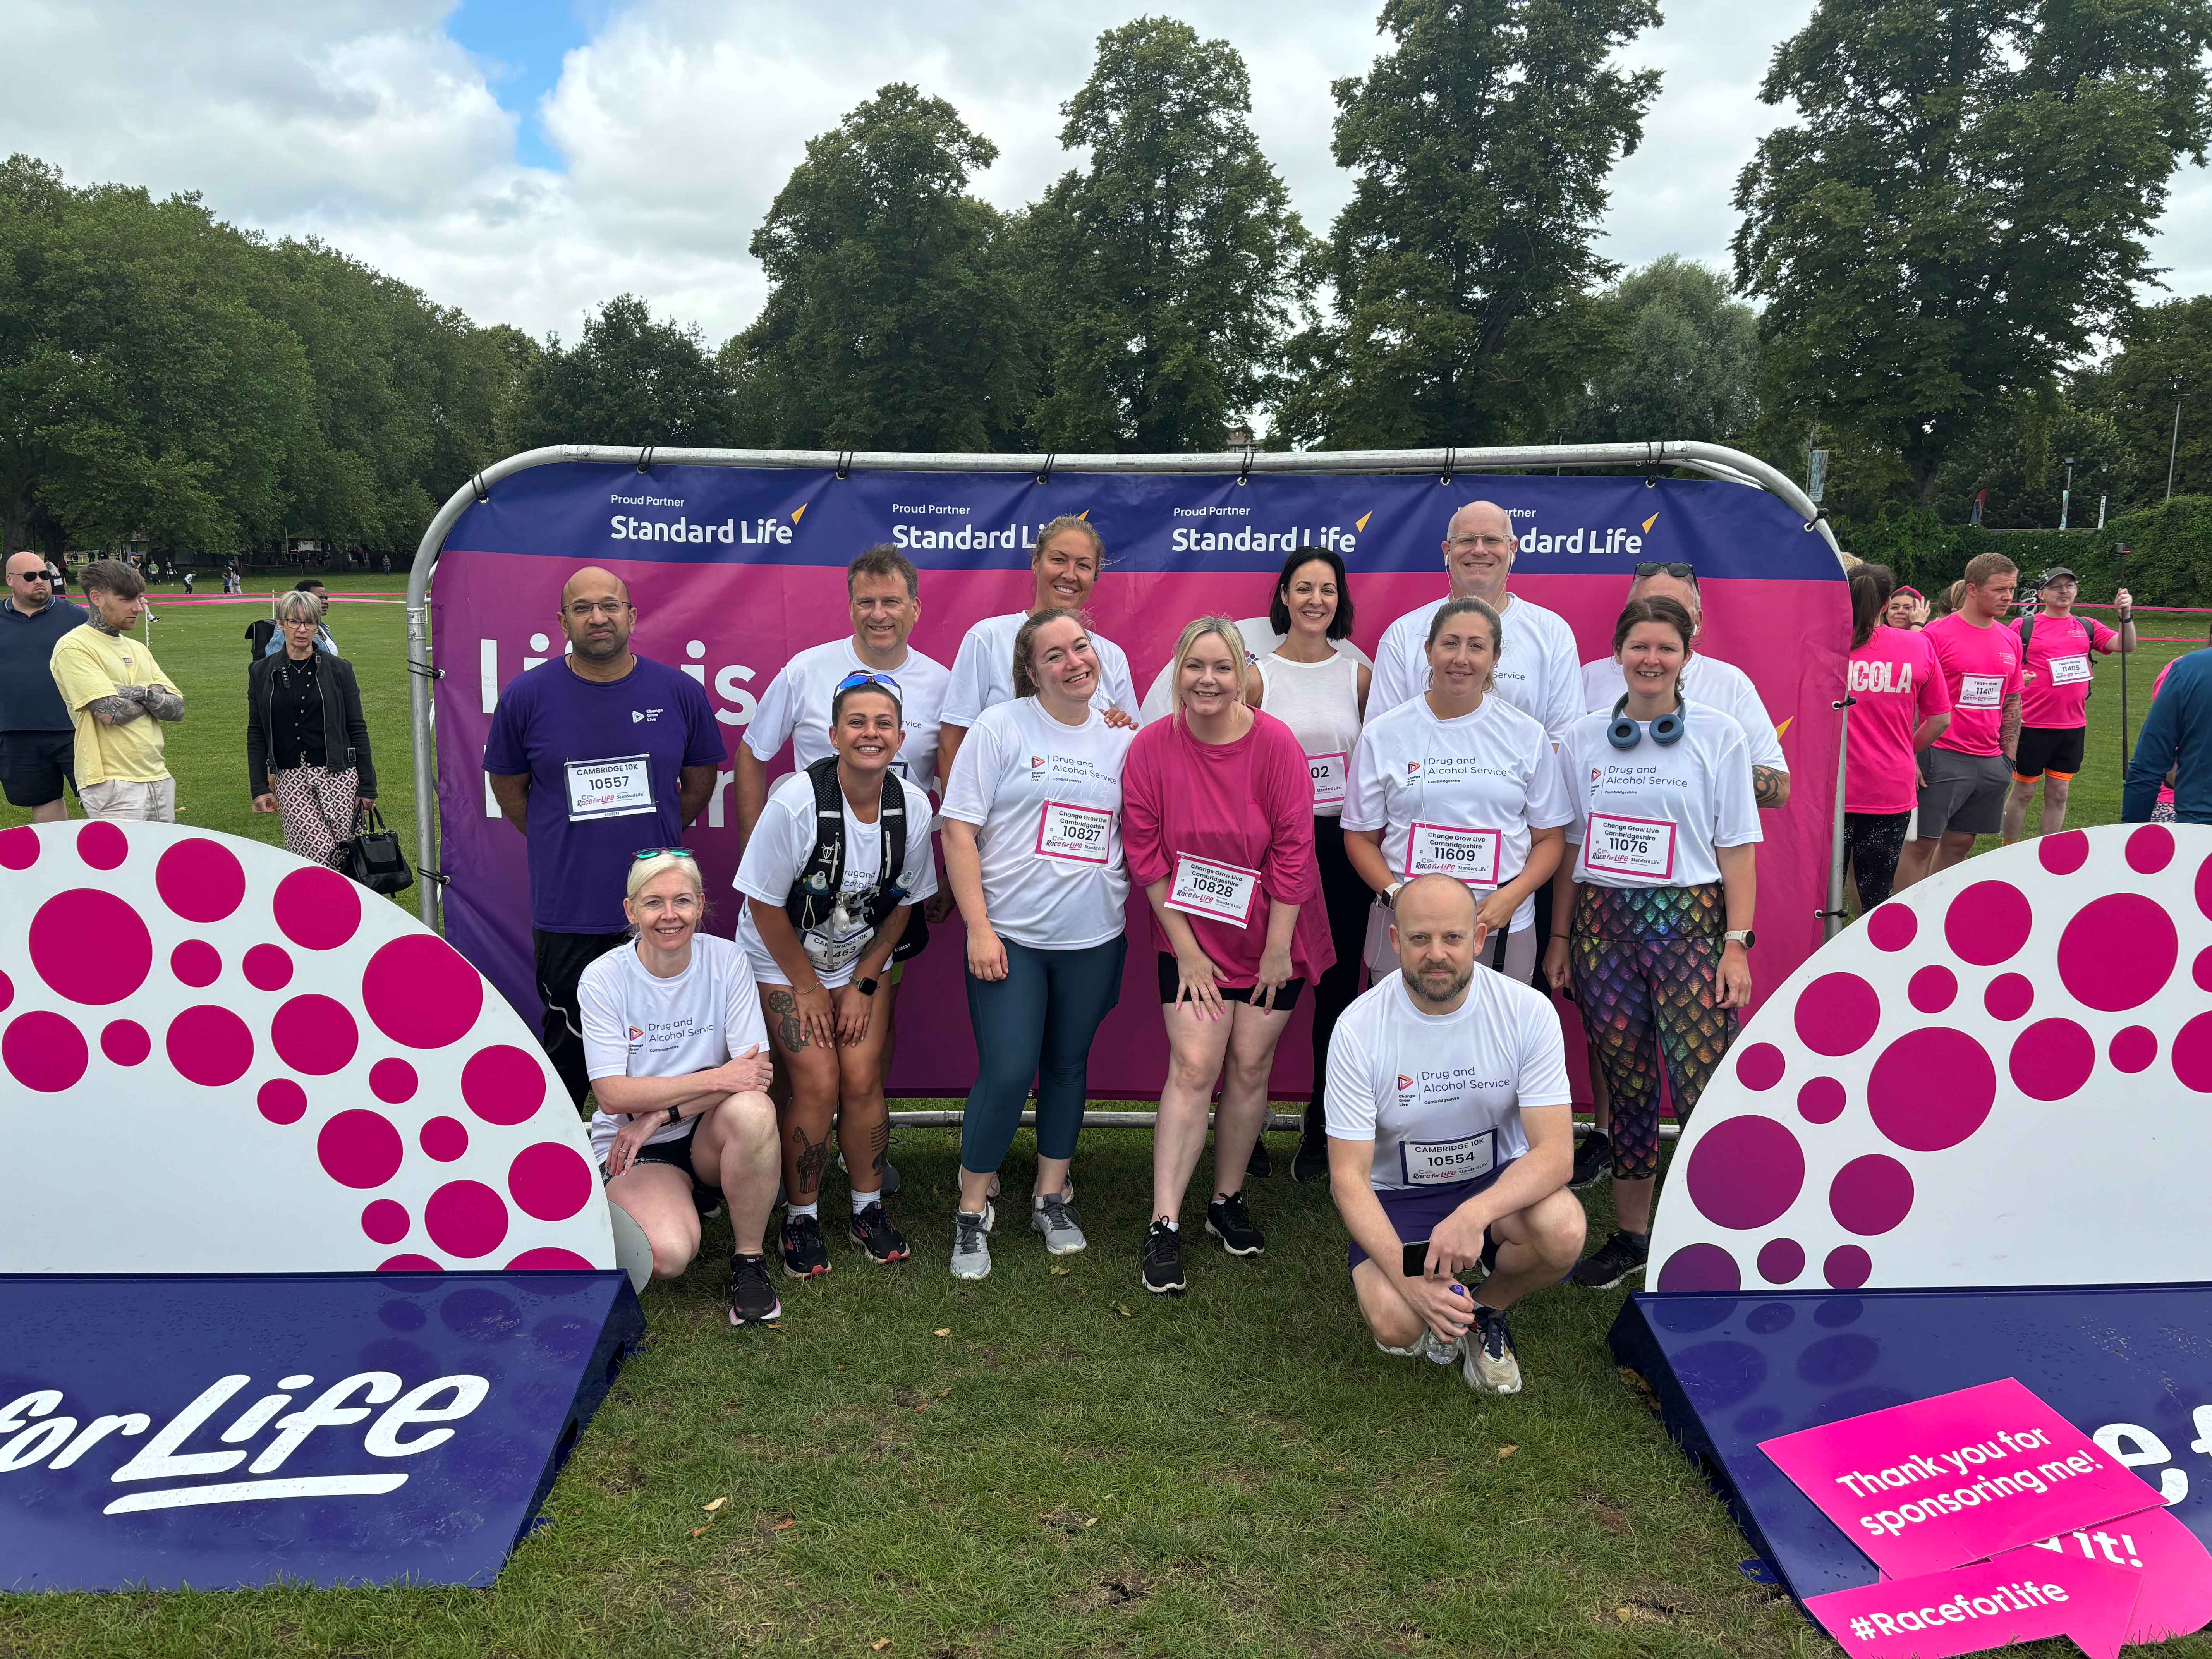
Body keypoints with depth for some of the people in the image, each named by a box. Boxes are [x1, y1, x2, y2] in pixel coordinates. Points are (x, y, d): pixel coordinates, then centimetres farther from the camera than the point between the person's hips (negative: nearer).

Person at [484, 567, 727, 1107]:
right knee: (568, 1046, 8)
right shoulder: (526, 696, -3)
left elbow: (700, 779, 12)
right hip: (566, 914, -1)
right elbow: (507, 786, 9)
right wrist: (563, 845, 7)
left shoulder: (680, 692, -1)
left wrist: (655, 837, 11)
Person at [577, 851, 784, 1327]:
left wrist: (660, 1113, -20)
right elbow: (612, 1093, -16)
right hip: (634, 1146, -1)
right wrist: (717, 1078, -25)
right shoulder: (603, 978, -11)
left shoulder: (726, 960, -8)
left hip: (710, 1135, 1)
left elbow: (755, 1070, -12)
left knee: (752, 1110, -35)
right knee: (668, 1255, -29)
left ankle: (749, 1256, -12)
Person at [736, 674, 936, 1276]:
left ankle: (868, 1207, 16)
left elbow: (902, 904, -1)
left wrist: (863, 985, -3)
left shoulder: (913, 808, -14)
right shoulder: (796, 803, -27)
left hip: (862, 960, 3)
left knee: (862, 1080, -5)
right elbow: (765, 905, -18)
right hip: (784, 960, -3)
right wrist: (808, 988, -11)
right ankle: (801, 1216, 9)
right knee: (818, 1085, -11)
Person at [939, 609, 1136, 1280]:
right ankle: (973, 1209, 12)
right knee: (1008, 1072, -8)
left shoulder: (1122, 739, 7)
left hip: (1093, 938, 4)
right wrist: (978, 929, -12)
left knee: (1069, 1065, 14)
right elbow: (959, 830, -8)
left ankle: (1051, 1195, 31)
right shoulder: (1001, 727, -5)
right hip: (1010, 935, -4)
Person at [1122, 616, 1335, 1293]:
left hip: (1270, 937, 0)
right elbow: (1146, 856, -7)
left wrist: (1277, 950, -10)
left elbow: (1293, 851, -12)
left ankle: (1227, 1200, 25)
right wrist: (1186, 950, -7)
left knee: (1251, 1065, 6)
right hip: (1192, 936, 0)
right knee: (1193, 1066, -7)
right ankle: (1164, 1225, -2)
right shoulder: (1151, 748, -11)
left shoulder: (1275, 744, -14)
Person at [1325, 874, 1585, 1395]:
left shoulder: (1527, 1011, -15)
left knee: (1563, 1230, -32)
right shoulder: (1359, 1028, -18)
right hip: (1398, 1194, -1)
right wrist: (1408, 1276, -30)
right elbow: (1348, 1177, -16)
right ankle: (1444, 1304, 11)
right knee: (1394, 1323, -29)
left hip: (1497, 1181, 2)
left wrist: (1474, 1214, -38)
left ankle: (1485, 1308, 3)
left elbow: (1556, 1150, -19)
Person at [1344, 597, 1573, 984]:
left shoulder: (1526, 736, 4)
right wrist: (1396, 895, -13)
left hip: (1503, 931, 1)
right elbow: (1360, 836, 4)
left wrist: (1511, 897, -11)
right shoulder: (1383, 734, 2)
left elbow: (1550, 837, 6)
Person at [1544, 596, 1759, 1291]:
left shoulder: (1719, 735, 2)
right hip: (1603, 925, 2)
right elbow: (1568, 843, 12)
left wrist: (1737, 943, -6)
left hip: (1689, 924, -2)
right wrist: (1559, 937, 9)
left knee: (1703, 1091, -8)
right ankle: (1630, 1236, 20)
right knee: (1627, 1089, 8)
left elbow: (1737, 847, 1)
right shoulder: (1585, 738, 9)